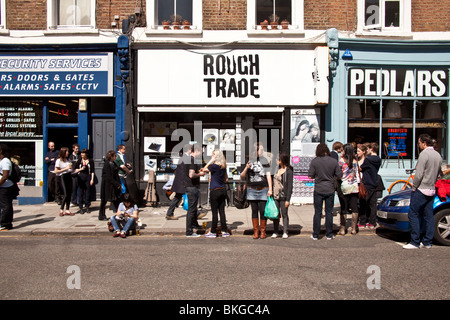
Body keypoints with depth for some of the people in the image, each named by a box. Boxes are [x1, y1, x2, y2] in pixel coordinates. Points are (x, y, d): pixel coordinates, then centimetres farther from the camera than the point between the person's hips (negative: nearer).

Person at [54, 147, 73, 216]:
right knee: (65, 194, -11)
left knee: (69, 194, 4)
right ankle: (61, 209, 5)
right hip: (62, 177, -6)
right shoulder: (59, 160, -5)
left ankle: (67, 210, 11)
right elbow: (56, 171, -9)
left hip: (69, 176, 6)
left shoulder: (68, 160, 13)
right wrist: (66, 168, -12)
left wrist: (71, 168, 6)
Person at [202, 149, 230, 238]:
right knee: (222, 211, 10)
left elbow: (204, 170, -5)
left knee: (214, 212, 0)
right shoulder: (223, 167, 9)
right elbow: (226, 179, 17)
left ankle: (213, 232, 7)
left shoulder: (215, 166, -14)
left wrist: (210, 161, -4)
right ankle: (224, 231, 12)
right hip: (222, 190, 7)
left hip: (215, 190, -7)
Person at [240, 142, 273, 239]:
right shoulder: (249, 161, 7)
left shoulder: (265, 160, 5)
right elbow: (242, 177, 7)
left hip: (263, 189, -1)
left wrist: (270, 189, -4)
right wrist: (246, 168, -11)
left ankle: (263, 231, 10)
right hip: (252, 190, 1)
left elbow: (268, 175, 3)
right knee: (254, 211, 5)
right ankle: (255, 231, 12)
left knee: (262, 211, -2)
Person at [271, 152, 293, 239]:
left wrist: (288, 199, -14)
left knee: (284, 214, 4)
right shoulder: (277, 169, 11)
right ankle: (275, 232, 15)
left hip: (283, 196, -6)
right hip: (275, 196, 6)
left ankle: (285, 232, 14)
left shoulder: (288, 171, -9)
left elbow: (290, 186, -11)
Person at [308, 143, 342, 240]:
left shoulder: (314, 161, -8)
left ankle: (315, 235, 12)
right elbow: (339, 176, -1)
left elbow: (310, 176, -8)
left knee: (317, 213, 7)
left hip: (318, 190, -1)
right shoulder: (334, 161, -5)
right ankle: (329, 234, 16)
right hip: (330, 190, 1)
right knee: (329, 212, 10)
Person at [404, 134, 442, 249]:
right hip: (432, 190, 8)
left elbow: (419, 174, -18)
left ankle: (415, 242, -2)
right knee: (428, 216, 10)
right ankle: (427, 242, 14)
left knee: (413, 215, -3)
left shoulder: (424, 154, -15)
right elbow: (438, 173, 17)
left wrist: (414, 187, -8)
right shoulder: (438, 155, 12)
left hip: (421, 190, -8)